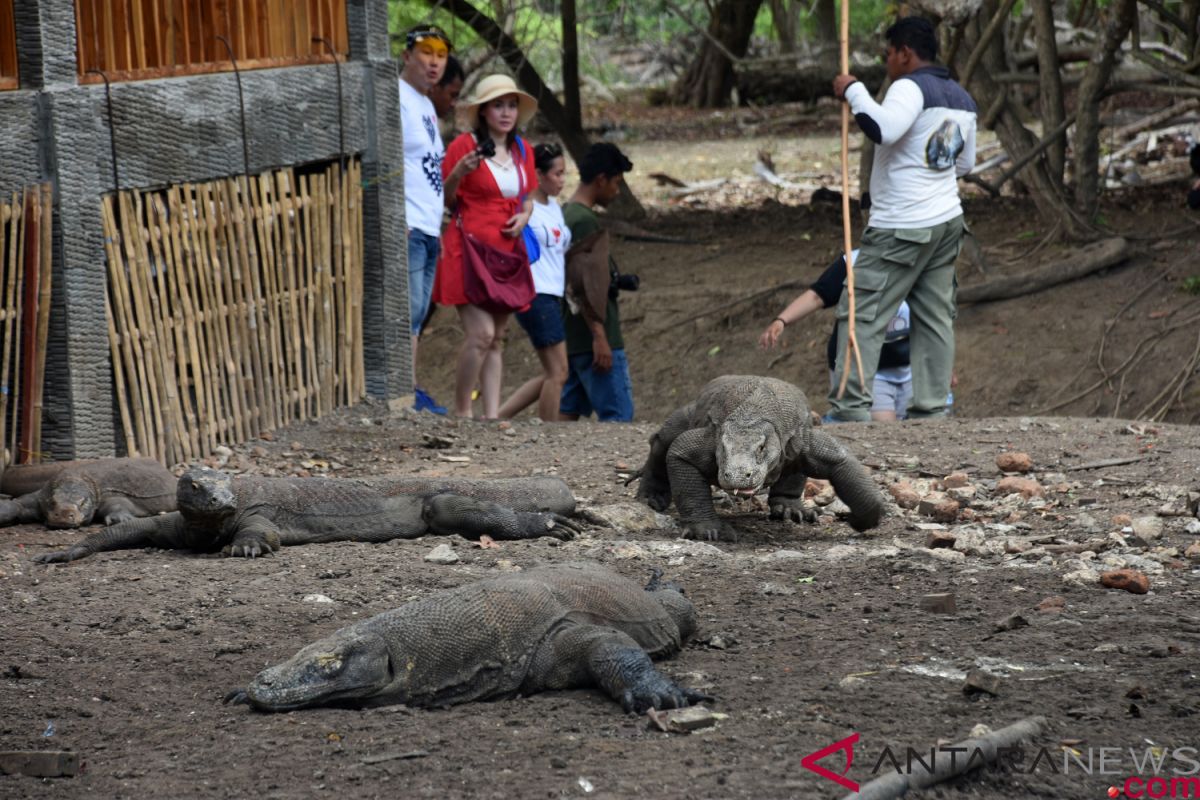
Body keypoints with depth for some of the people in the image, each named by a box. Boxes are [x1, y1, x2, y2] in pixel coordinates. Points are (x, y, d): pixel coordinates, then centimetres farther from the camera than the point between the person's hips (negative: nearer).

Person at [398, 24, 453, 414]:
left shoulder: (425, 104, 20)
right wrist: (397, 220, -23)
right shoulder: (396, 99, -9)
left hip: (427, 230, 10)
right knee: (408, 312, -11)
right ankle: (410, 394, -12)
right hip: (407, 227, -10)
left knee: (416, 317, 9)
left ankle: (414, 395, 11)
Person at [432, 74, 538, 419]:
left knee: (497, 339, 6)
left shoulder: (522, 151, 12)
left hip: (506, 251, 6)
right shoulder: (464, 146, -6)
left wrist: (524, 216, 3)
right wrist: (457, 174, -20)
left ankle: (492, 415, 7)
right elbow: (442, 200, -2)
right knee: (481, 333, -15)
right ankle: (461, 412, -4)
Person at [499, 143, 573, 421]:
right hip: (536, 296, -9)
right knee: (557, 373, -8)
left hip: (553, 297, 9)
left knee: (552, 375, 8)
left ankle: (495, 418, 11)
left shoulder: (553, 207, 17)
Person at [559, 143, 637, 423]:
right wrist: (599, 337, -22)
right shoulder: (585, 221, -14)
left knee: (568, 412, 9)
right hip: (593, 339, -10)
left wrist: (615, 280, 16)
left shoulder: (565, 214, 15)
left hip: (571, 339, 10)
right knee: (618, 414, -8)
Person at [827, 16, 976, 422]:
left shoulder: (912, 87, -13)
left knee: (862, 315, -5)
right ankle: (931, 410, 9)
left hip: (901, 228, -9)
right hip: (947, 221, 9)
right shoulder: (963, 100, 15)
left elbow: (882, 129, -32)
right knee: (935, 318, 9)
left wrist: (853, 92, -19)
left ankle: (850, 408, -9)